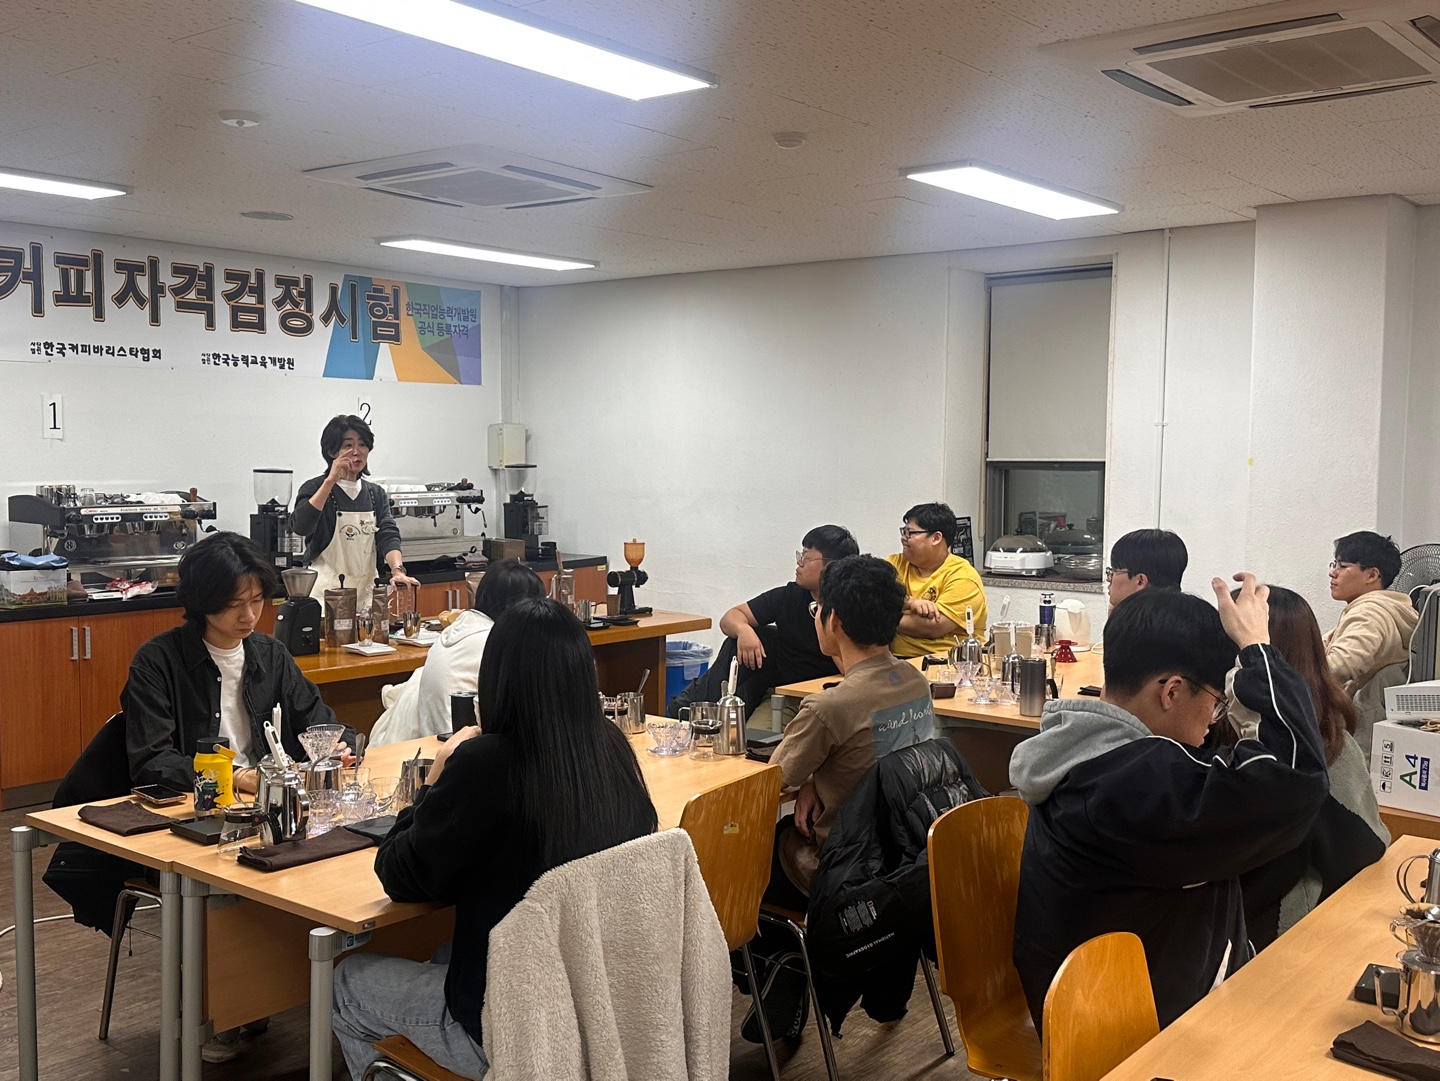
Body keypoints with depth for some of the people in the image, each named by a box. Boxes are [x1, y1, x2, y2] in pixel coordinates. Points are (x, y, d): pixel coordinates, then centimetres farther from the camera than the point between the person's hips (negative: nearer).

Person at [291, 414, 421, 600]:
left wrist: (398, 570, -23)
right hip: (326, 592, -4)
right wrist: (330, 481, -22)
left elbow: (388, 535, -4)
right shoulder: (316, 488, -3)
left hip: (368, 591, 4)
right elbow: (300, 527, -21)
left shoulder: (376, 494, 10)